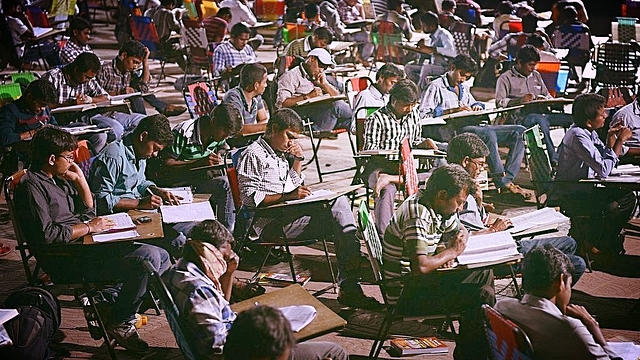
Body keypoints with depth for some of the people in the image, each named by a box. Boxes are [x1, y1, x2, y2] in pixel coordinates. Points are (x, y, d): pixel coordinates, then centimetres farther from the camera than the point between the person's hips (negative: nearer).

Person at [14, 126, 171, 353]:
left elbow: (88, 212, 24)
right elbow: (47, 235, -22)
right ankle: (120, 322, -8)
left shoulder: (59, 179, 17)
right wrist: (88, 227, -14)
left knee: (161, 256, 4)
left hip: (84, 245, 10)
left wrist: (80, 179, 11)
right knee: (148, 258, -24)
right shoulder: (31, 186, -11)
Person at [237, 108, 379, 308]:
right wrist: (287, 196, -21)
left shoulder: (281, 153, 23)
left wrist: (298, 160, 16)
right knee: (338, 216, -22)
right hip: (271, 223, -8)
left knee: (340, 202, -16)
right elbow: (250, 198, -13)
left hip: (292, 213, 8)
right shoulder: (253, 156, -4)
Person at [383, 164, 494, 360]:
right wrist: (452, 252, -17)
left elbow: (462, 232, 21)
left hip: (420, 281, 10)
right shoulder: (418, 215, -25)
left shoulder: (438, 207, 4)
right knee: (483, 295, -20)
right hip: (405, 294, -10)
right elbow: (420, 267, -35)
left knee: (484, 274, 16)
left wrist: (446, 251, -2)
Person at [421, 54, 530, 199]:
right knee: (489, 134, -38)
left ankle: (507, 180, -21)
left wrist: (477, 107, 13)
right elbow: (423, 114, -7)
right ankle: (502, 183, -32)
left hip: (471, 126, 8)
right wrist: (452, 110, -15)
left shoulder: (464, 88, 28)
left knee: (519, 132, -9)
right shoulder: (436, 87, 4)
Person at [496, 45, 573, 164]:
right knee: (541, 120, -41)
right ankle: (554, 159, -44)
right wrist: (520, 100, -20)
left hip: (541, 114, 7)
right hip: (520, 118, -6)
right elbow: (500, 102, -6)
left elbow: (548, 96, 28)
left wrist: (545, 99, 3)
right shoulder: (506, 78, 6)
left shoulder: (536, 75, 26)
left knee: (572, 119, -17)